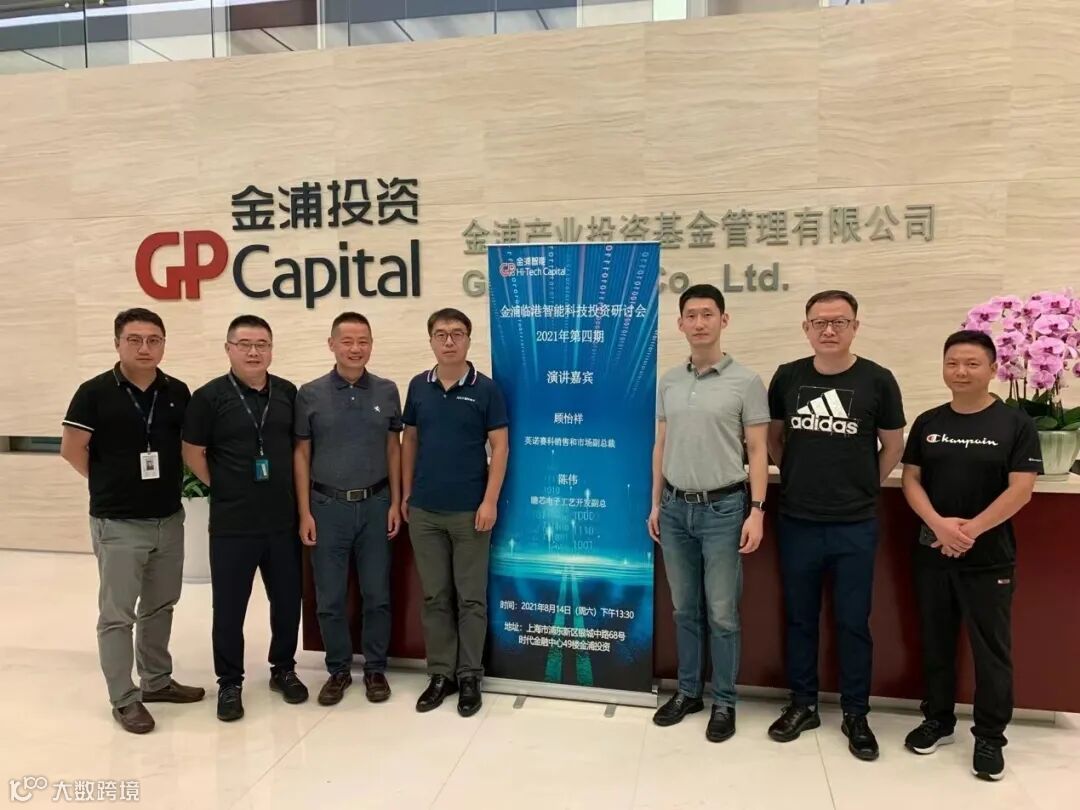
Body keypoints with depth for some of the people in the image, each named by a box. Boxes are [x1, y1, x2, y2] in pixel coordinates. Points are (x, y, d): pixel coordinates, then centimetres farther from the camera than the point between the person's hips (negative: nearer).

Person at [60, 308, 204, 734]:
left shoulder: (177, 392, 1)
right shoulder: (95, 392, -11)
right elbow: (72, 448, -8)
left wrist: (172, 479, 2)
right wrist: (110, 482, 0)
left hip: (169, 518, 5)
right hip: (118, 523, -4)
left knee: (159, 606, 17)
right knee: (117, 614, 5)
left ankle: (157, 681, 33)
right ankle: (124, 699, 18)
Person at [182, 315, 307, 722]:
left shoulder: (288, 393, 3)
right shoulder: (209, 396, -7)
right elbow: (192, 453, -2)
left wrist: (293, 493, 7)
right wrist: (226, 489, 1)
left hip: (283, 519, 3)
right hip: (232, 524, -3)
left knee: (287, 601, 13)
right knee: (229, 608, 7)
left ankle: (283, 669, 33)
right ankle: (229, 683, 25)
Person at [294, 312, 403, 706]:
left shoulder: (387, 391, 2)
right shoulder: (310, 394, -2)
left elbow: (393, 449, 7)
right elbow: (301, 454, 1)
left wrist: (395, 502, 1)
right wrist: (305, 512, -3)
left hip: (375, 504, 1)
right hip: (328, 506, -1)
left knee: (377, 593, 8)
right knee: (330, 597, 8)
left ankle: (375, 669, 24)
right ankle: (338, 669, 26)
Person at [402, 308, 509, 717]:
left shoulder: (486, 388, -4)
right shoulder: (418, 387, 5)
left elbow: (500, 447, -5)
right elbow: (409, 440, 12)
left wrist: (490, 501, -12)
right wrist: (406, 494, 8)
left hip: (470, 511, -3)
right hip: (424, 510, 3)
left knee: (471, 598, 6)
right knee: (434, 597, 11)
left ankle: (469, 677, 19)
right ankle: (440, 674, 23)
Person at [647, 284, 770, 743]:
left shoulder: (746, 382, -6)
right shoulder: (668, 382, 7)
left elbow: (758, 451, -5)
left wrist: (757, 511, -11)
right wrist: (656, 504, 10)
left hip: (723, 508, -4)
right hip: (676, 508, 4)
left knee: (722, 613, 5)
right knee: (684, 609, 15)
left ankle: (724, 702, 22)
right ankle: (687, 691, 29)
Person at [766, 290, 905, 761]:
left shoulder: (877, 380, -6)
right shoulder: (787, 377, 0)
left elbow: (893, 445, 6)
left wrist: (866, 484, 5)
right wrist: (796, 475, 7)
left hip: (855, 525, -2)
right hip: (797, 522, 2)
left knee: (854, 623, 9)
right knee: (799, 619, 13)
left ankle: (856, 714, 26)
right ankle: (802, 705, 29)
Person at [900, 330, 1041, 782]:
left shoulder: (1015, 424, -5)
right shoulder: (927, 423, 4)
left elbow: (1020, 490, -11)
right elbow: (911, 480, 1)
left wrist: (971, 529, -18)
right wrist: (939, 524, -15)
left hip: (990, 558, -3)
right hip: (931, 554, 3)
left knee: (992, 648, 7)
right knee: (935, 642, 14)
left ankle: (990, 736, 22)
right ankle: (937, 720, 30)